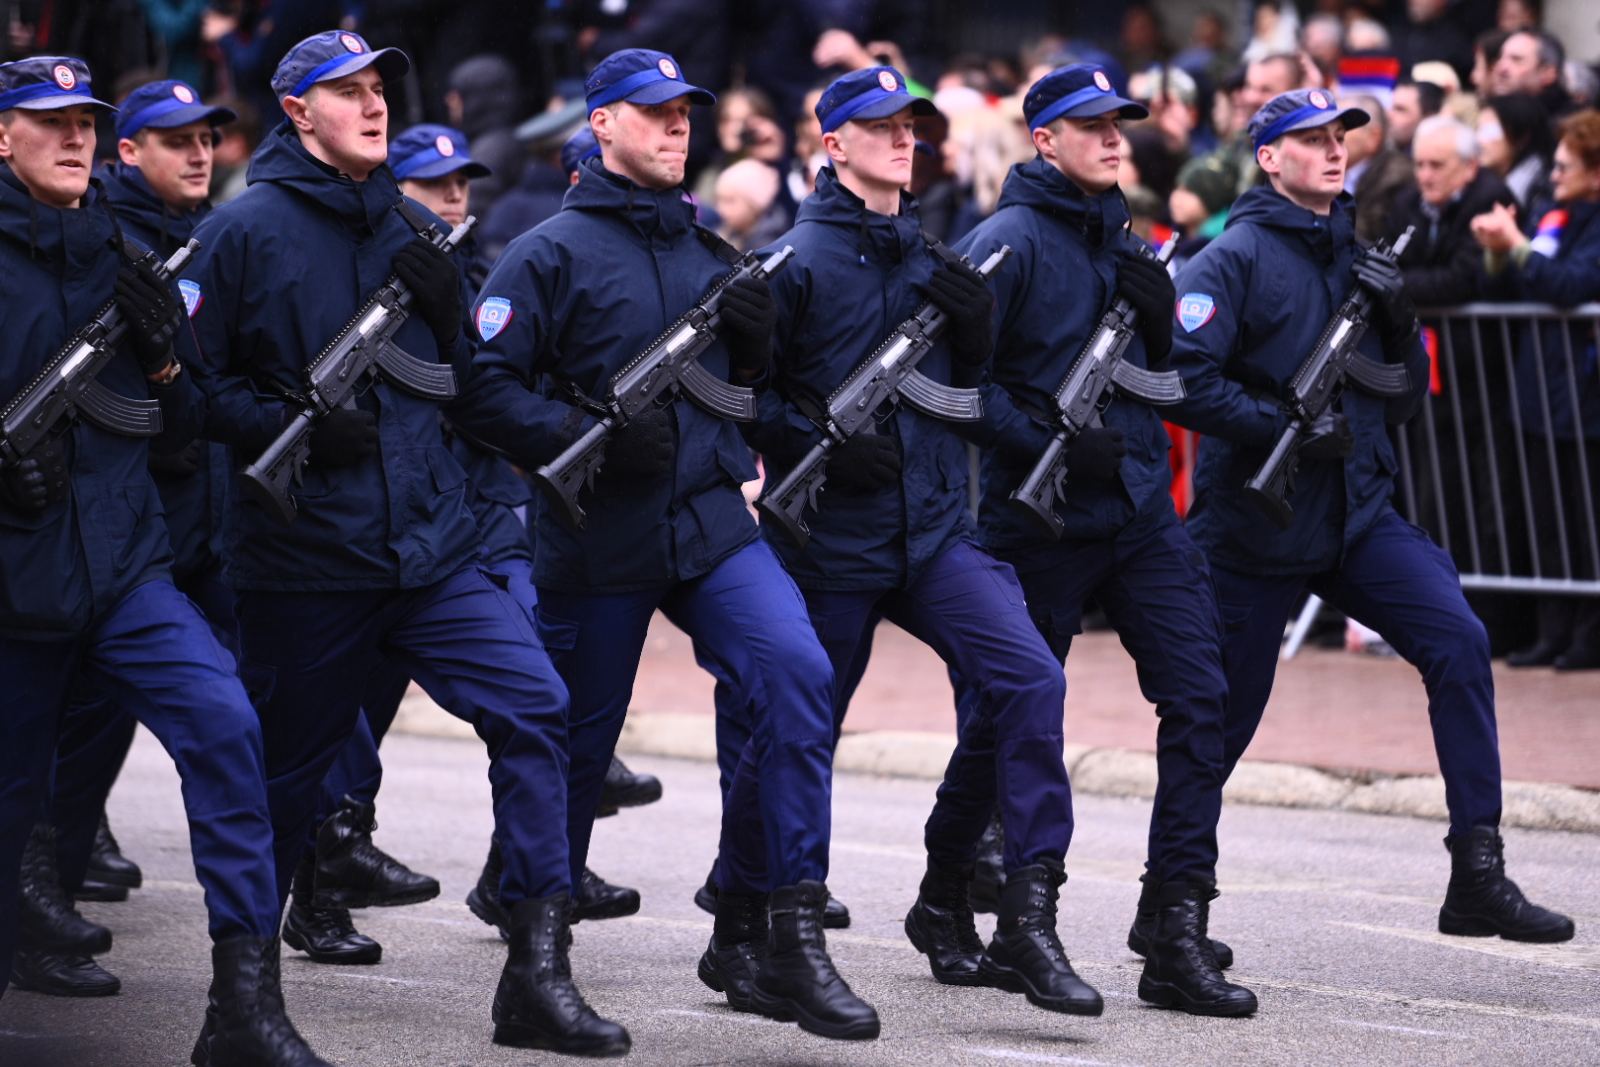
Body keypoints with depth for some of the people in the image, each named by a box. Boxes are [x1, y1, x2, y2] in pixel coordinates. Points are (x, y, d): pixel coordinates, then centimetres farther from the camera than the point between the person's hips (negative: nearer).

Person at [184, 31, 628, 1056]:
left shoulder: (412, 229, 11)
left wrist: (444, 303, -4)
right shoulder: (246, 230, -4)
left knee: (532, 706, -13)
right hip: (305, 555, -4)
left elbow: (463, 380, 14)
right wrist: (294, 424, -18)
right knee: (288, 768, 7)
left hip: (434, 544, 4)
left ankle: (537, 976, -13)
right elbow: (199, 384, -4)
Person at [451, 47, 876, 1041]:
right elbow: (485, 385, -10)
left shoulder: (709, 251, 13)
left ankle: (794, 938, -18)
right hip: (595, 539, -3)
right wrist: (588, 436, -20)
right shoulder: (552, 252, -4)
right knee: (578, 740, 7)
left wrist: (757, 341, -2)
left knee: (799, 671, -19)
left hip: (712, 521, 3)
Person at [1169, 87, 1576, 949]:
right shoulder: (1234, 258, -8)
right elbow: (1183, 377, -19)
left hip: (1359, 519, 5)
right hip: (1254, 527, -5)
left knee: (1457, 640, -15)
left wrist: (1399, 321, -4)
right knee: (1221, 721, 4)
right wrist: (1288, 427, -23)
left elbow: (1402, 401, 14)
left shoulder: (1357, 258, 11)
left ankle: (1477, 875, -15)